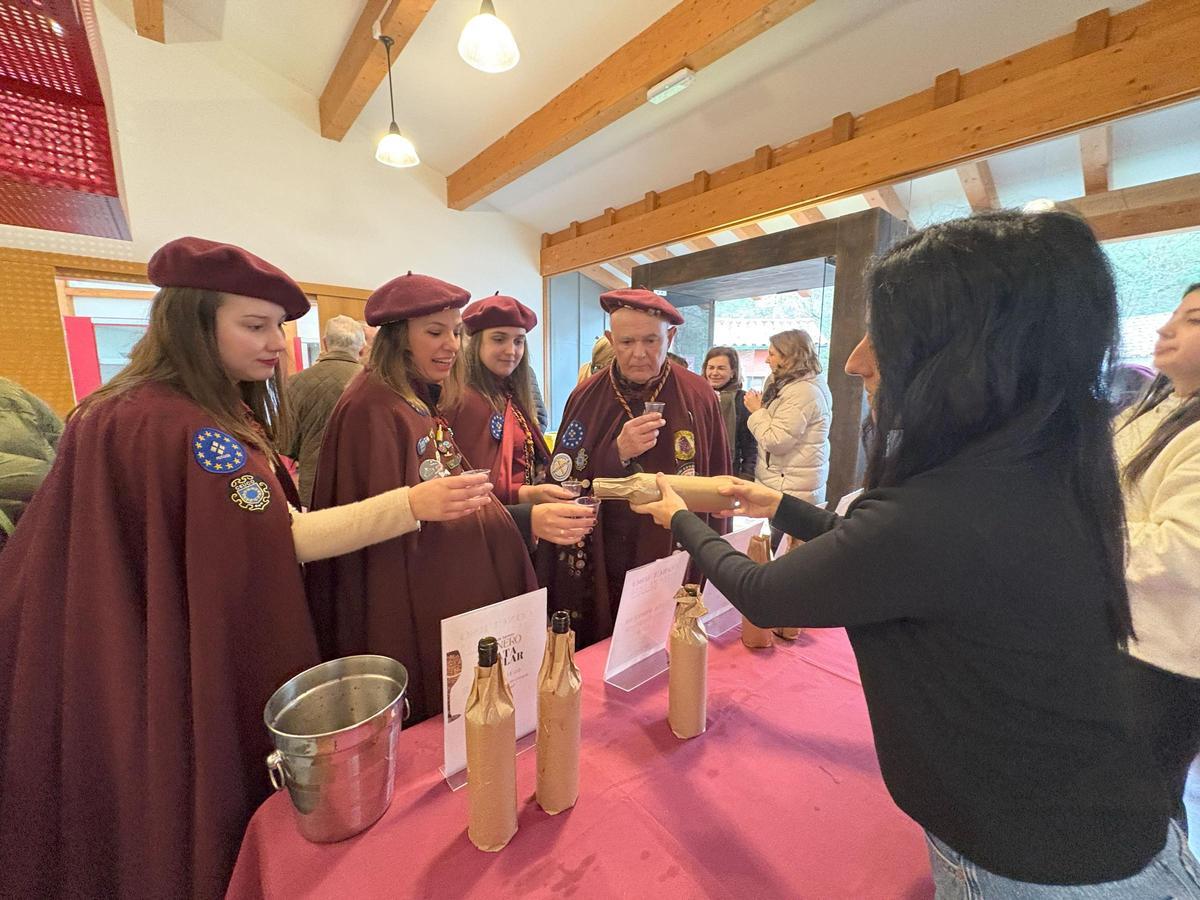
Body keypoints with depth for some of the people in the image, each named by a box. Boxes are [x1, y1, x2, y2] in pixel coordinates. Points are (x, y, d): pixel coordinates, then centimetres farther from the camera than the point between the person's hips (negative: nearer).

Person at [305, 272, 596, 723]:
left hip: (456, 598, 8)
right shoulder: (372, 407, -18)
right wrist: (524, 520, -29)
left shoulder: (426, 401, 8)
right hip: (408, 616, -8)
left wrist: (526, 497, -2)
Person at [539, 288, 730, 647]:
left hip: (675, 569, 0)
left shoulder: (699, 397, -4)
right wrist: (617, 453, -21)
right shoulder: (586, 398, -3)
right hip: (594, 572, 1)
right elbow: (563, 485, -5)